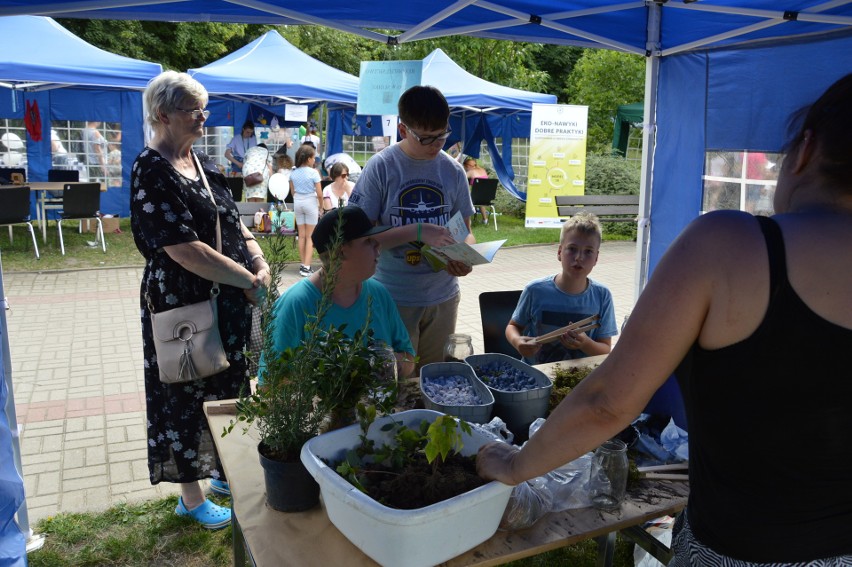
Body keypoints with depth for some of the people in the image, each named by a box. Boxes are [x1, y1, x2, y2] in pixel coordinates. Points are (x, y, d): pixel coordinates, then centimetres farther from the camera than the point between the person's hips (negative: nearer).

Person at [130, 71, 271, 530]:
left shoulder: (201, 165, 10)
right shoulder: (151, 171, -15)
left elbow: (234, 223, 12)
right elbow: (185, 249, -23)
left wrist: (260, 263, -7)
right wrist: (251, 282, -20)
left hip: (229, 302, 8)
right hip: (182, 305, -8)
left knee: (228, 387, 18)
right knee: (187, 396, 7)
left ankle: (223, 470, 38)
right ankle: (191, 497, 25)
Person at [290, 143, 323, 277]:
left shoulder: (293, 173, 2)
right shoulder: (313, 173, -12)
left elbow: (292, 191, 8)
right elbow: (319, 194, -12)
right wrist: (321, 206, 1)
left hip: (297, 203, 5)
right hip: (310, 202, -4)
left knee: (301, 235, 12)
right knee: (310, 236, 1)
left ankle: (303, 265, 16)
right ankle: (306, 267, -5)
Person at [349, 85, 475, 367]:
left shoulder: (453, 170, 3)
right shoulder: (380, 168, -10)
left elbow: (465, 231, 10)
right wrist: (418, 231, -25)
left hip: (443, 297, 4)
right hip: (394, 299, -4)